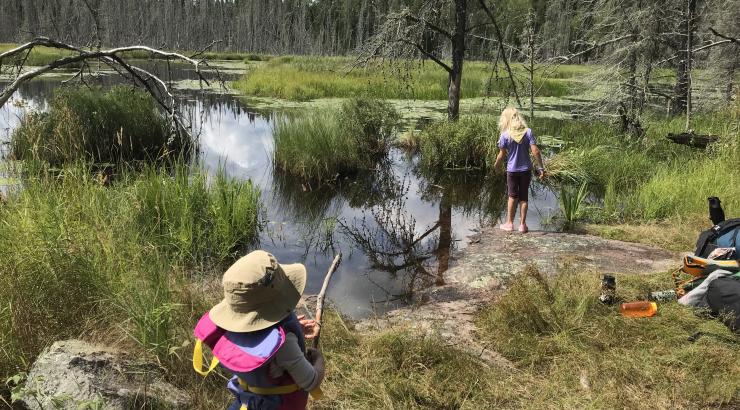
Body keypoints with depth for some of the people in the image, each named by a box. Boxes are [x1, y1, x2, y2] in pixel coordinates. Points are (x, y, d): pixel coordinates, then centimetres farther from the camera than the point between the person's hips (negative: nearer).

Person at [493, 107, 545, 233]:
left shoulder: (505, 135, -11)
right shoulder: (528, 132, -7)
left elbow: (502, 154, -6)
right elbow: (535, 151, -11)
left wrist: (495, 165, 11)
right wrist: (541, 168, -6)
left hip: (512, 170, -1)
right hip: (526, 170, 1)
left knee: (512, 196, 12)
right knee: (524, 197, 10)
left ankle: (510, 223, 18)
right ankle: (522, 224, 13)